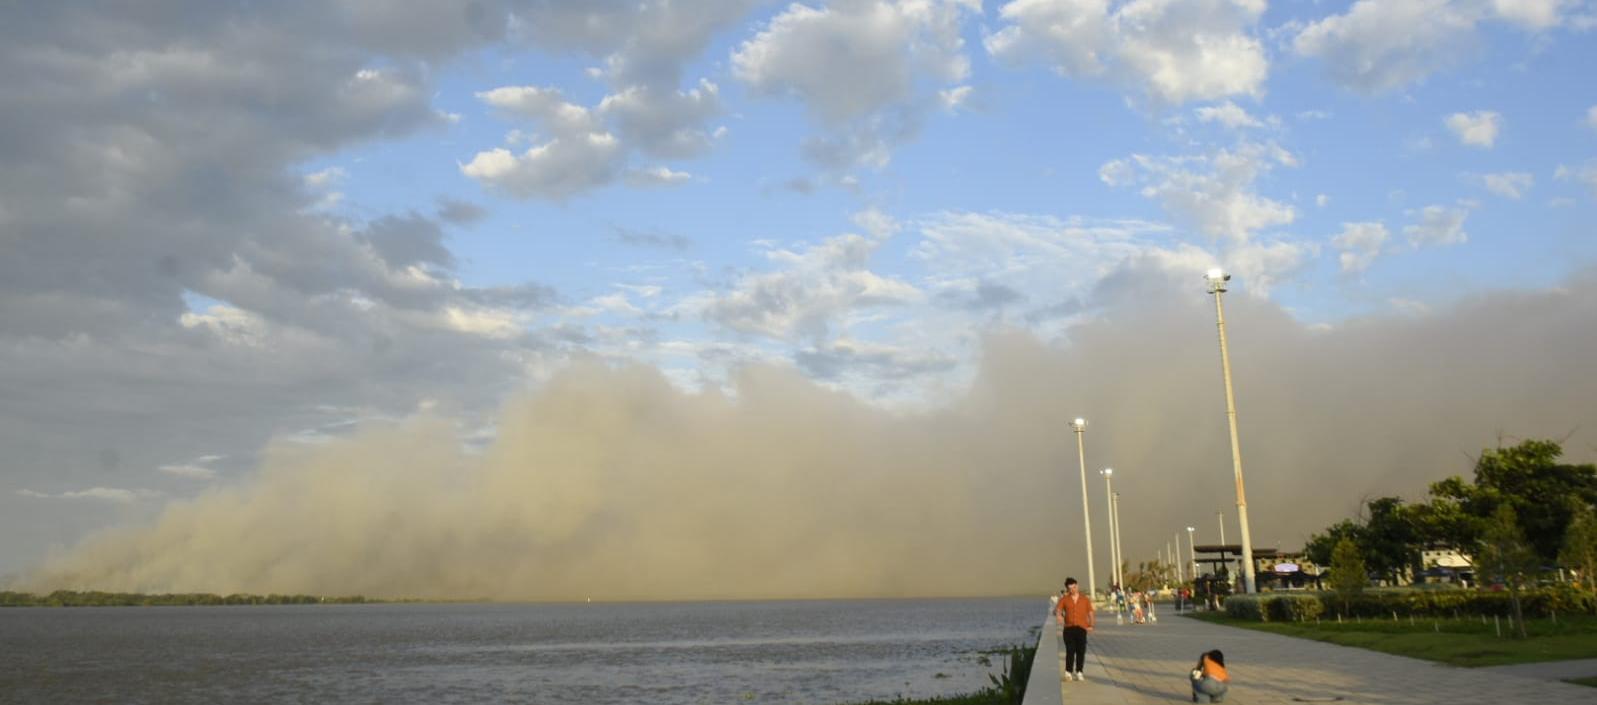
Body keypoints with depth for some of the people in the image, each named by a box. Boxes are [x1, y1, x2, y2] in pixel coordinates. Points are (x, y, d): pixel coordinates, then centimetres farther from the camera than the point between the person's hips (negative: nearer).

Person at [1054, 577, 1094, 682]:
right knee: (1070, 650, -7)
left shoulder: (1085, 599, 11)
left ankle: (1079, 672, 10)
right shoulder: (1064, 599, 9)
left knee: (1081, 651, -1)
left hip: (1081, 628, 1)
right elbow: (1057, 610, 2)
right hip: (1069, 628, -1)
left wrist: (1091, 625, -3)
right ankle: (1068, 672, -1)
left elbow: (1090, 613, 11)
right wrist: (1059, 615, -21)